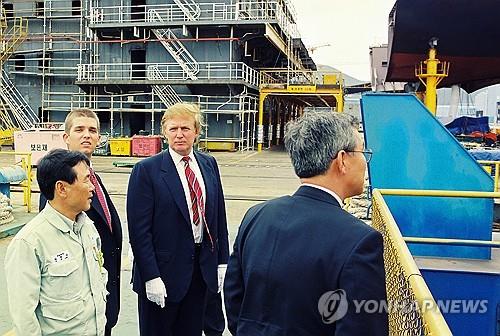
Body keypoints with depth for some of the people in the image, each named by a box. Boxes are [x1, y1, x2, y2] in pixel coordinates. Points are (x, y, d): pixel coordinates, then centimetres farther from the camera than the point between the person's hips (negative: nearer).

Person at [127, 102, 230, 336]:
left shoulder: (209, 164, 5)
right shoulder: (147, 170, -10)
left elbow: (219, 217, 9)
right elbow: (139, 229, -12)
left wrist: (222, 262, 6)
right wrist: (151, 277, -15)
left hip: (202, 269, 4)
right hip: (164, 271, -4)